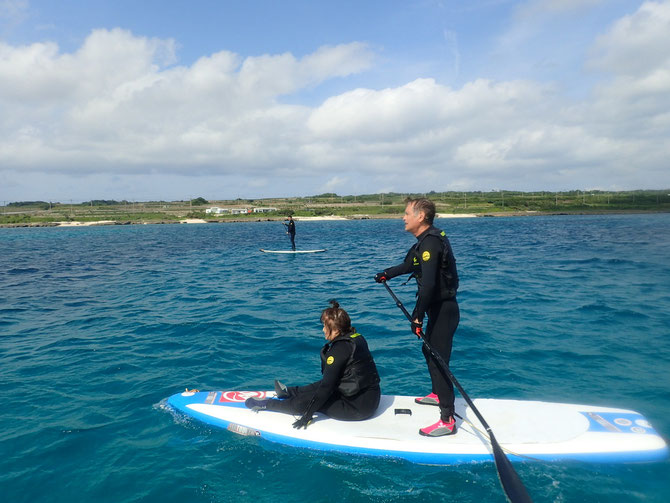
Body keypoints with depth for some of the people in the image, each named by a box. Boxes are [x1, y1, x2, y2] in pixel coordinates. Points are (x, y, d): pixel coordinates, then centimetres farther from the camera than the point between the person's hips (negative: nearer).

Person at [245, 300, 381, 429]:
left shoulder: (339, 349, -21)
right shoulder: (357, 338, 5)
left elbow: (327, 387, -18)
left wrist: (307, 416, -12)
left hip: (358, 408, -8)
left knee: (304, 402, 0)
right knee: (320, 385, 24)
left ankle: (266, 404, 17)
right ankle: (290, 391, 42)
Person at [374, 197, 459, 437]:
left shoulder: (431, 242, -23)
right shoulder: (428, 240, 10)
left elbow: (429, 284, -31)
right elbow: (411, 264, 27)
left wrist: (417, 315, -27)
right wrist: (388, 274, 32)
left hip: (443, 310, -11)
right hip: (440, 308, 11)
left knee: (438, 360, -7)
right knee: (429, 350, 25)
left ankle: (447, 420, -1)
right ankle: (438, 394, 45)